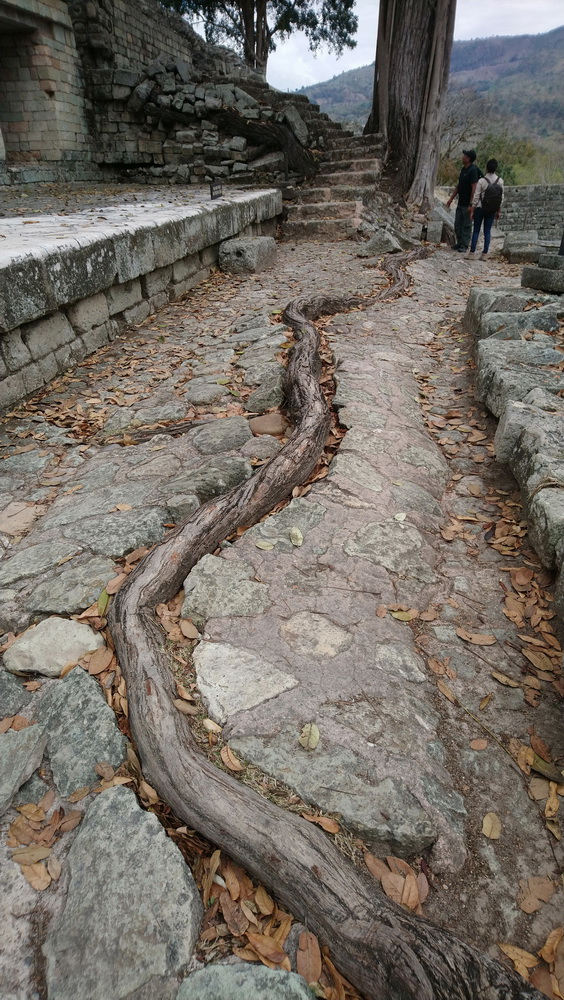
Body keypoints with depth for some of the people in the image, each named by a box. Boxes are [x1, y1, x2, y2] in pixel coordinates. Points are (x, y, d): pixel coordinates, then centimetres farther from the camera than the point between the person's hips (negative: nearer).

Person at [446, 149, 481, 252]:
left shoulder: (473, 170, -16)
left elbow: (474, 188, -19)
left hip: (467, 204, -9)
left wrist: (471, 205, -23)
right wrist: (451, 198, 16)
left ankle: (464, 246, 6)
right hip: (460, 203, 9)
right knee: (457, 225, 12)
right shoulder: (463, 169, 11)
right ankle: (459, 243, 24)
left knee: (466, 225, -1)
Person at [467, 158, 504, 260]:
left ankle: (471, 252, 2)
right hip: (492, 210, 3)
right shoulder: (500, 180, -3)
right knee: (487, 231, 7)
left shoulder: (481, 181, -13)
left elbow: (476, 197, -12)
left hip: (480, 208, -3)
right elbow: (501, 197, 2)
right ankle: (485, 254, 6)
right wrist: (499, 211, 11)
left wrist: (472, 211, -4)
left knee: (476, 230, 4)